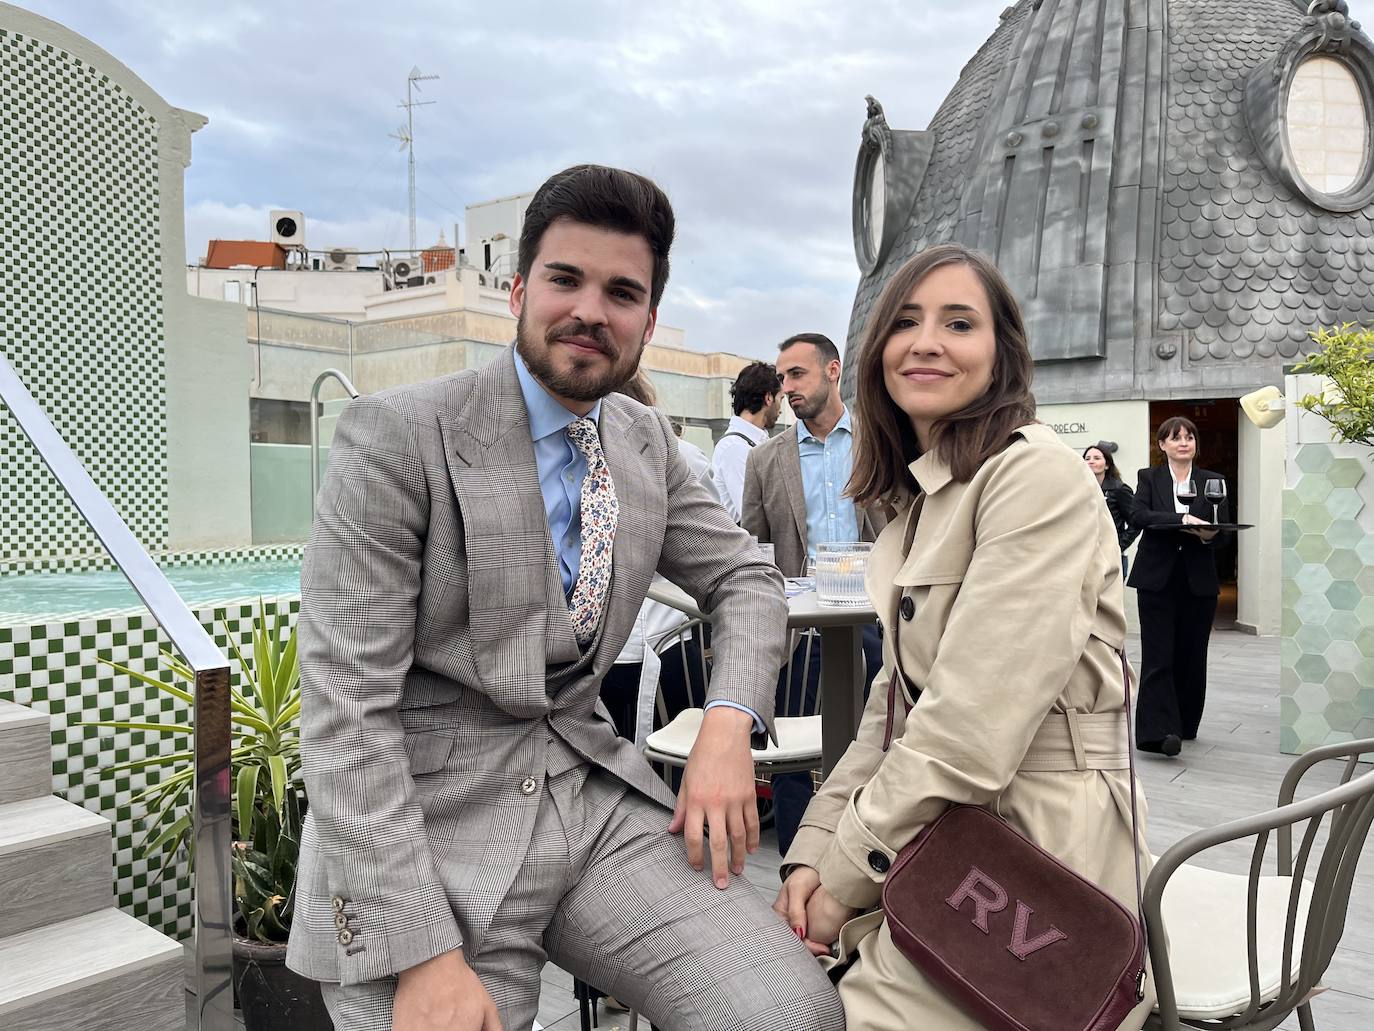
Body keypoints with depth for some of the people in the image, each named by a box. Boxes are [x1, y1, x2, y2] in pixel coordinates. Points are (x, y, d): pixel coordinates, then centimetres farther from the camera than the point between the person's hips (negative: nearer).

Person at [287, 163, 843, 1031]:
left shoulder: (648, 444, 7)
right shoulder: (397, 437, -12)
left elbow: (747, 579, 16)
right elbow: (345, 708, -15)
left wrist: (729, 728, -5)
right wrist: (423, 957, -19)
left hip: (594, 791, 4)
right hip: (423, 827, -3)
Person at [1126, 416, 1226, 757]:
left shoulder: (1213, 481, 10)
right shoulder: (1148, 477, 6)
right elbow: (1138, 515, -11)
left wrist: (1209, 534, -19)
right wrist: (1181, 519, -24)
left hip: (1199, 579, 2)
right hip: (1157, 578, -2)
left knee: (1192, 654, 8)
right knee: (1158, 655, -8)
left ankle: (1185, 724, 23)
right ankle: (1159, 731, -12)